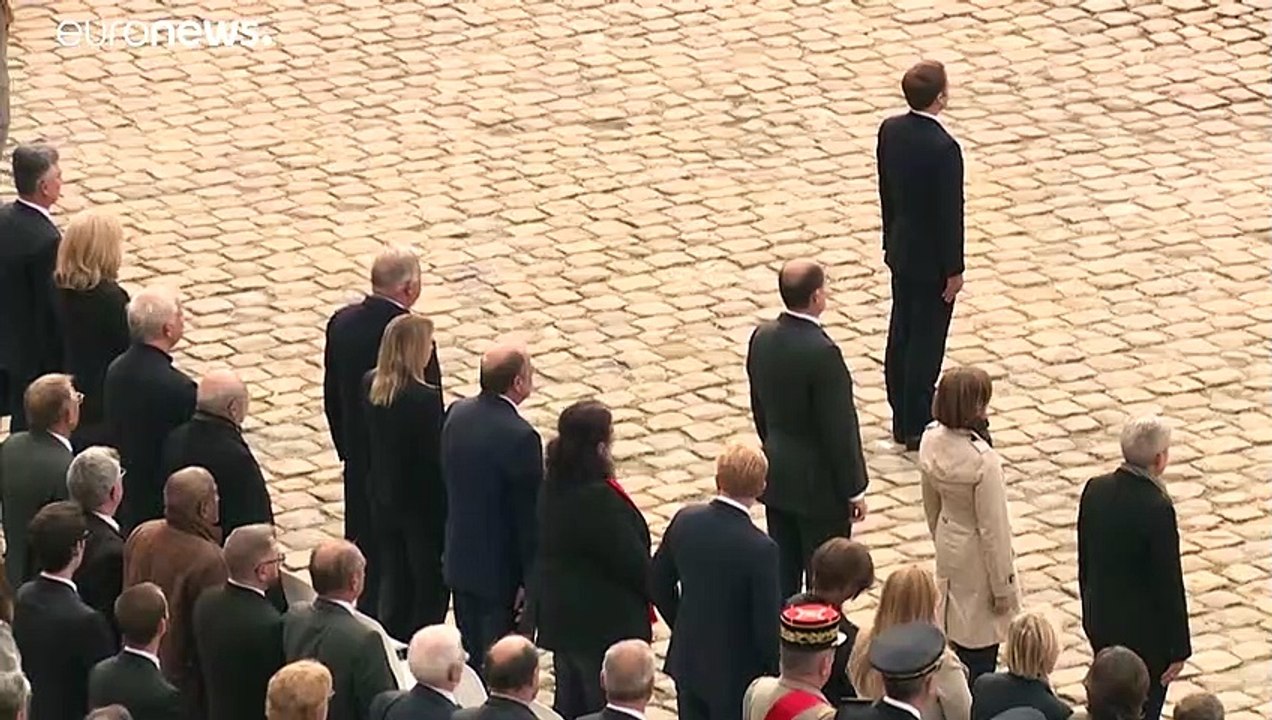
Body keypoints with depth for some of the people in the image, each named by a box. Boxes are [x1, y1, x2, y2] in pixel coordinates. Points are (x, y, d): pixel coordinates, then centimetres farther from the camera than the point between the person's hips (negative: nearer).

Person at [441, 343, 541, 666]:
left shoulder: (457, 414, -1)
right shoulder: (520, 437, -24)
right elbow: (529, 515, -19)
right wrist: (532, 581, -12)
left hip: (460, 560, 7)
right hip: (502, 571, -7)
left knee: (470, 660, 19)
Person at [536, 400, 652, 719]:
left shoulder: (553, 487, -1)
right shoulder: (599, 499, -28)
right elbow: (631, 559, -20)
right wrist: (651, 589, 2)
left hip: (559, 617, 8)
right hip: (605, 624, -8)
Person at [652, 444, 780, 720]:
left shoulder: (685, 521, -8)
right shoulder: (760, 549, -25)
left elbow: (660, 584, 5)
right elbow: (768, 624, -19)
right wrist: (775, 673, -2)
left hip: (688, 661, 5)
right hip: (737, 674, -5)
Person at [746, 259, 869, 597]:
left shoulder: (762, 338, -2)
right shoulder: (822, 353, -26)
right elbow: (839, 429, -20)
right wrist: (854, 489, -10)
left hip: (776, 477, 7)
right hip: (818, 485, -7)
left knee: (782, 572, 16)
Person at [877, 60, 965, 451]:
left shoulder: (890, 130, -5)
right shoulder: (944, 148, -27)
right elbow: (950, 212, -21)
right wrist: (954, 270, -12)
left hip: (901, 251, 7)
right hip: (931, 258, -7)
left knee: (901, 334, 16)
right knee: (926, 341, 4)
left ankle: (902, 420, 27)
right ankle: (917, 428, 12)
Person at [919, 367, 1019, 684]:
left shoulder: (931, 441, -10)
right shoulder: (983, 461, -31)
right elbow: (993, 528, -22)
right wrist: (1003, 585, -11)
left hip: (949, 547, 8)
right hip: (977, 558, -8)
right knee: (980, 651, 4)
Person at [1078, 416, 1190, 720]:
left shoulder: (1095, 490, -5)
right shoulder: (1158, 509, -25)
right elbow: (1169, 584, -19)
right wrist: (1178, 648, -10)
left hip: (1100, 623, 7)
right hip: (1146, 633, -7)